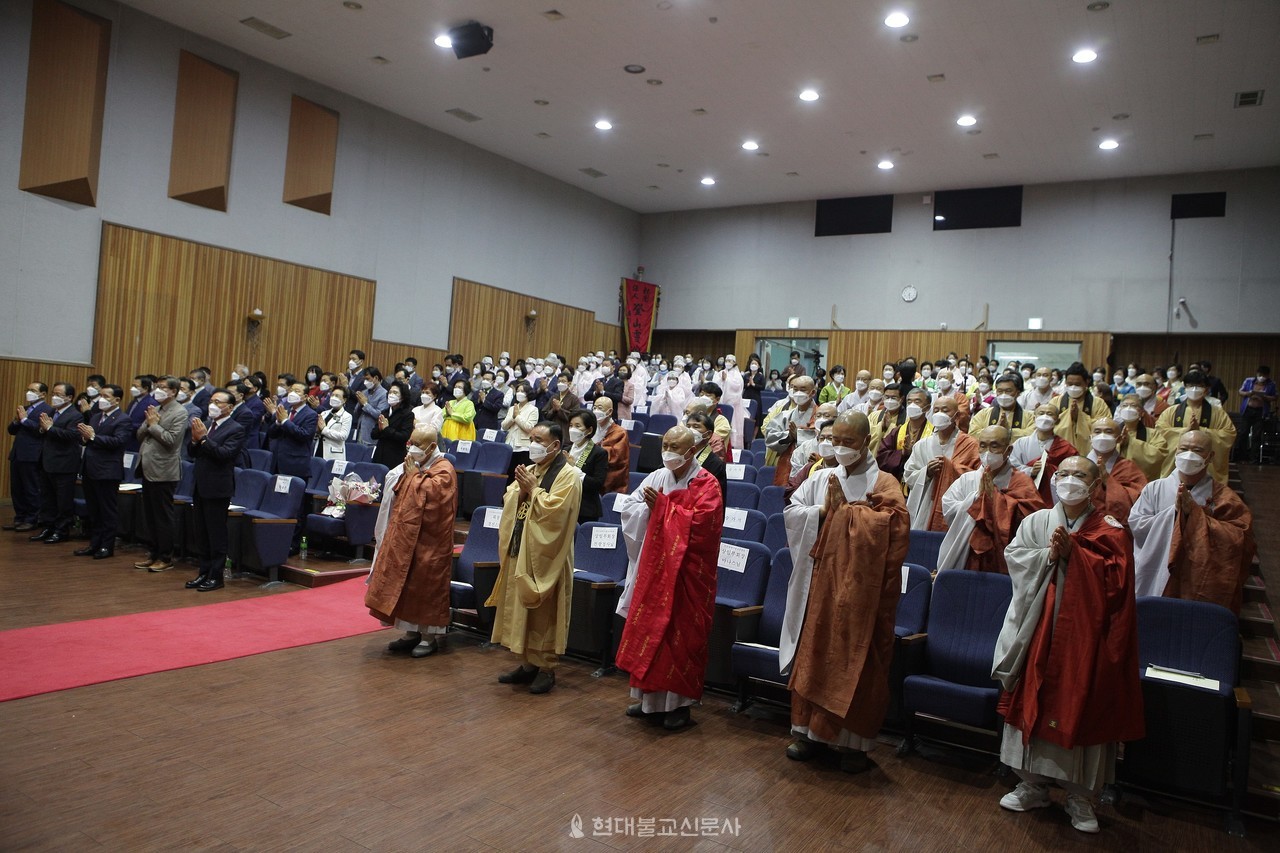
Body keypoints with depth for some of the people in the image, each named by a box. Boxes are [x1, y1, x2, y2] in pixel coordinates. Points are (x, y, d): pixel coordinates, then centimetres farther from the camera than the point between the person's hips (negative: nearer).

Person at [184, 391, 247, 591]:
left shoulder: (235, 430, -9)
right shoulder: (205, 425, 13)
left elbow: (225, 454, -21)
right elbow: (191, 452, 11)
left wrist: (203, 438, -20)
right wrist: (195, 439, -8)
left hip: (217, 488, -8)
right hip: (200, 487, 8)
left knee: (216, 534, -1)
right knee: (201, 533, 14)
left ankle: (216, 576, 7)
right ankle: (204, 572, 23)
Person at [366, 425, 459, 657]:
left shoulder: (443, 471, -13)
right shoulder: (417, 466, 12)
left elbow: (428, 497, -26)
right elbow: (400, 498, 21)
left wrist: (414, 475, -16)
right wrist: (408, 474, 3)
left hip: (428, 543, -8)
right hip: (406, 538, 8)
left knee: (427, 586, 0)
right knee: (406, 585, 11)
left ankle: (431, 636, 12)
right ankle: (412, 632, 22)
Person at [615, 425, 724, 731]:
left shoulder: (707, 484, -7)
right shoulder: (657, 477, 7)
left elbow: (700, 522, -19)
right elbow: (629, 506, 6)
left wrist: (662, 506, -17)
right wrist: (651, 509, -12)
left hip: (686, 572, -5)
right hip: (653, 566, 5)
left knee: (680, 634, 0)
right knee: (648, 629, 9)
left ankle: (678, 702, 12)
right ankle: (649, 697, 22)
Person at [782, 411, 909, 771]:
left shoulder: (884, 483, 0)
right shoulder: (821, 477, 10)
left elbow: (892, 525, -16)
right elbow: (790, 511, 3)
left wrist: (842, 506, -14)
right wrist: (822, 510, -13)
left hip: (860, 587, -3)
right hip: (819, 582, 3)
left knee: (856, 661, 2)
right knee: (813, 654, 7)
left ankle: (854, 741, 14)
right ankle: (809, 728, 20)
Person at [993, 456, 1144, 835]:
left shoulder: (1111, 532, -1)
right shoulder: (1037, 522, 6)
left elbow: (1113, 579, -12)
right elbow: (1014, 556, -4)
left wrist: (1072, 552, -18)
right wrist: (1048, 555, -17)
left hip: (1085, 633, -2)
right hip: (1038, 630, 2)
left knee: (1081, 708, 5)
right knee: (1034, 702, 8)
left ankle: (1080, 796, 22)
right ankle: (1032, 784, 25)